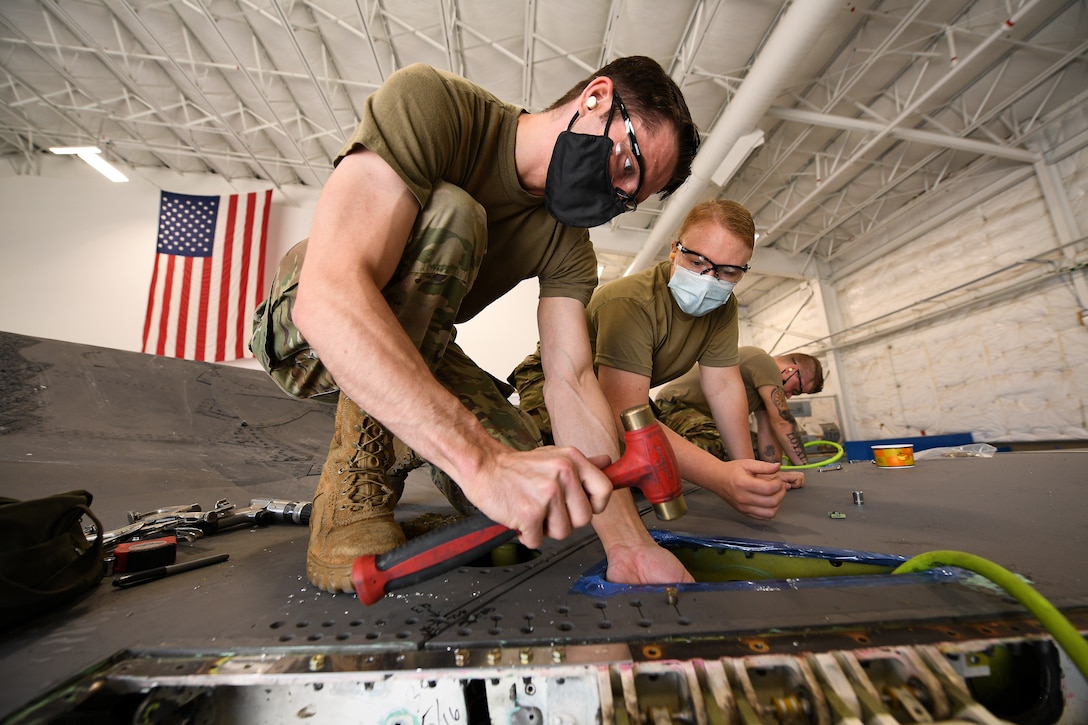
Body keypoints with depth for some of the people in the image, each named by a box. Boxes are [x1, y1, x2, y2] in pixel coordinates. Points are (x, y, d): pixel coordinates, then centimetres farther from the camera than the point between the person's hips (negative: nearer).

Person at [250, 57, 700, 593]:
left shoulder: (568, 245, -7)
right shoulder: (429, 102, -24)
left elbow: (572, 380, -17)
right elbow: (328, 294, -39)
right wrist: (482, 461, -48)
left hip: (416, 351, 5)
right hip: (303, 332, -4)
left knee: (527, 495, -13)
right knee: (449, 214, -32)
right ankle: (355, 477, -19)